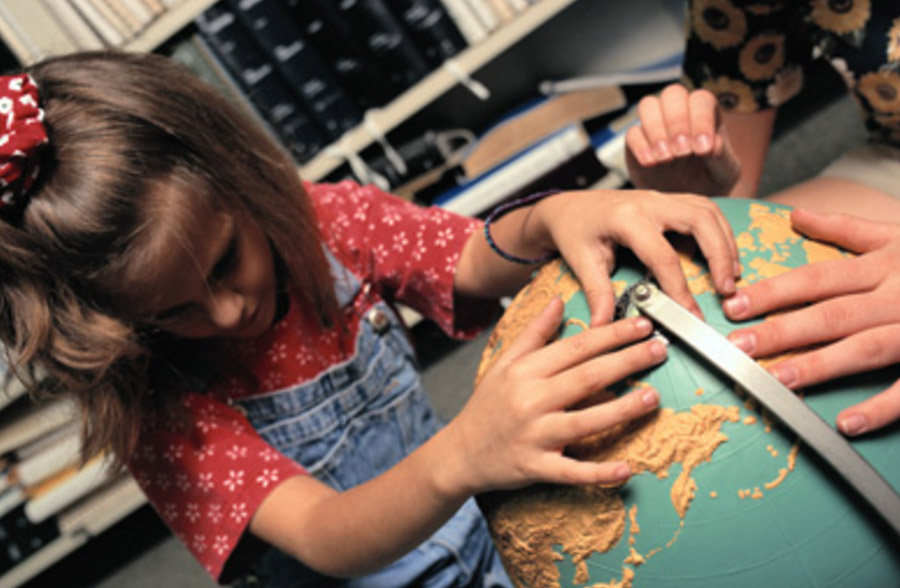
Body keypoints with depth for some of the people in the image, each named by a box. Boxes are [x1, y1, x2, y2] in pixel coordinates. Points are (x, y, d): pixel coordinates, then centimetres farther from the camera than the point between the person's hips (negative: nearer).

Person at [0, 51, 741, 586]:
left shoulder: (326, 219, -7)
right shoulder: (155, 410, -19)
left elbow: (476, 263, -10)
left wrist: (554, 217, -36)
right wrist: (460, 458, -52)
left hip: (494, 523, 3)